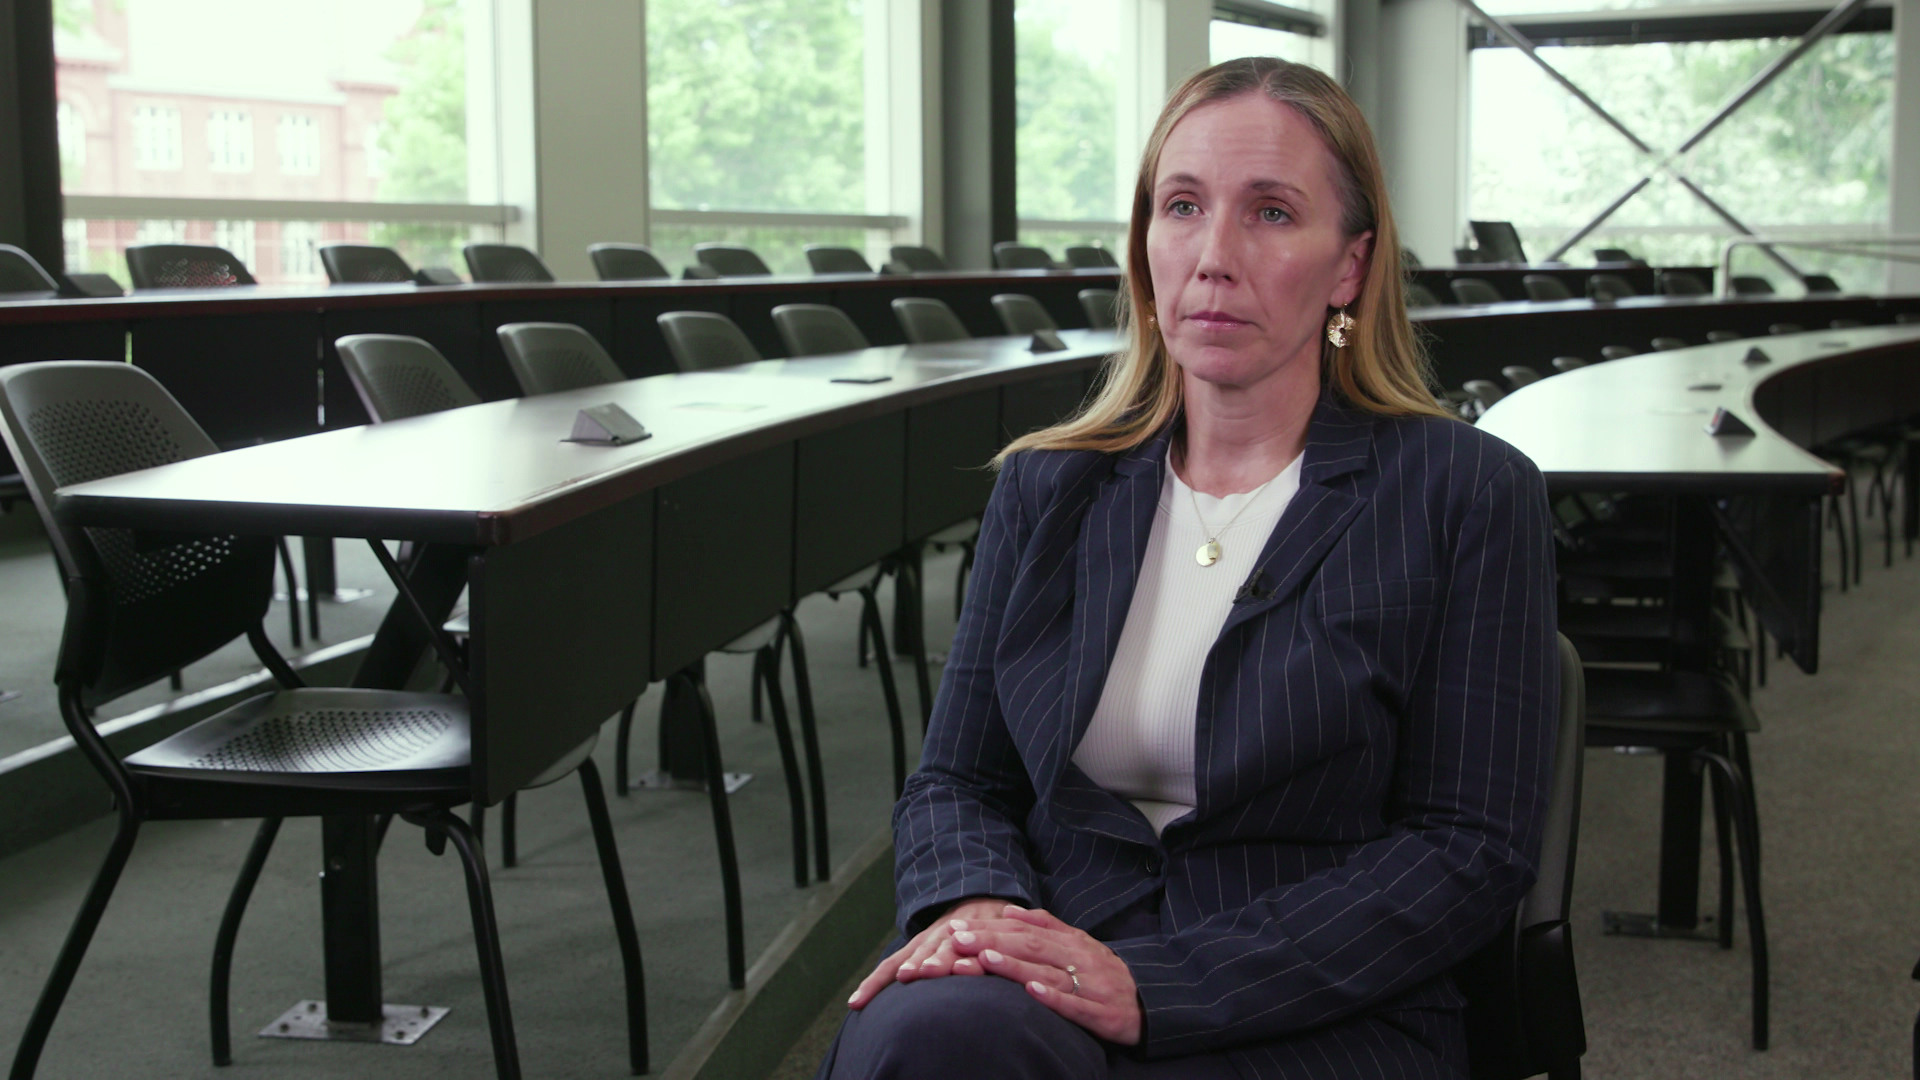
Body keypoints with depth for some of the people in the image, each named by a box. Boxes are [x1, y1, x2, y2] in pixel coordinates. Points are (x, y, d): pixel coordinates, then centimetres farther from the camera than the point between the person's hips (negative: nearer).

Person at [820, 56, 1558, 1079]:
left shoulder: (1470, 495, 0)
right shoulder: (1044, 487, 13)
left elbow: (1472, 849, -5)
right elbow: (954, 776, 14)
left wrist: (1156, 986, -16)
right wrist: (976, 903, -13)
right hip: (1055, 987, 3)